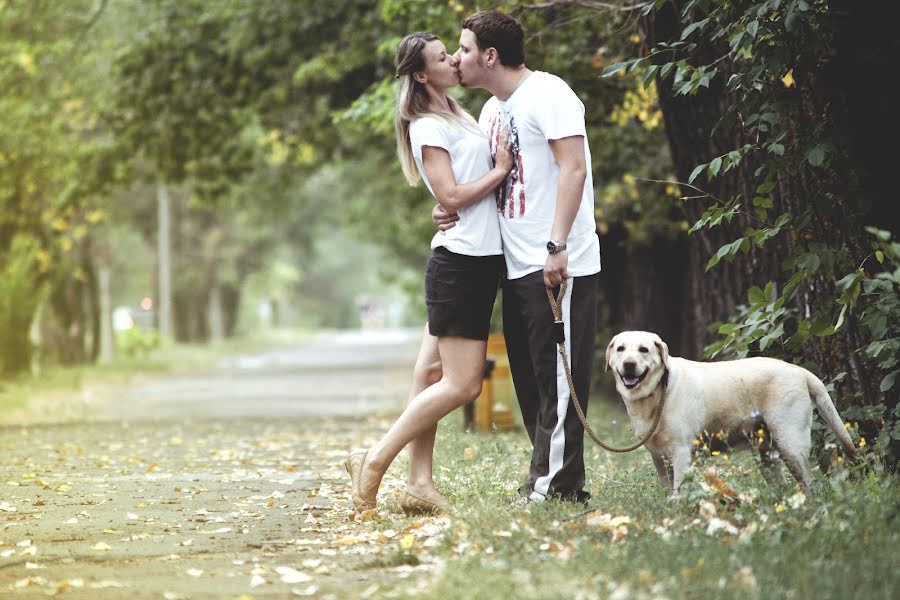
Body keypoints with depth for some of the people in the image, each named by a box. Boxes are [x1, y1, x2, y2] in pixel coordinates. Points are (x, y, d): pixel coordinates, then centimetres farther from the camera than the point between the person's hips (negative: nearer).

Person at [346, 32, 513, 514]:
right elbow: (451, 196, -16)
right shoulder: (429, 127, -9)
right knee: (463, 383, -10)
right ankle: (375, 461, -6)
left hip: (480, 261, 9)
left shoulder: (458, 117, 20)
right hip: (461, 260, -9)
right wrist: (501, 170, -9)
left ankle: (419, 485, 4)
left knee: (433, 374, 5)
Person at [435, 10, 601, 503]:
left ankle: (553, 485, -4)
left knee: (558, 378, -6)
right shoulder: (492, 111, 18)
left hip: (560, 266, -9)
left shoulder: (547, 94, -8)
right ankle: (547, 481, 16)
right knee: (530, 382, 10)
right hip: (518, 268, 9)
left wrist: (557, 246, -24)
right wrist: (451, 209, 4)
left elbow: (573, 168, -17)